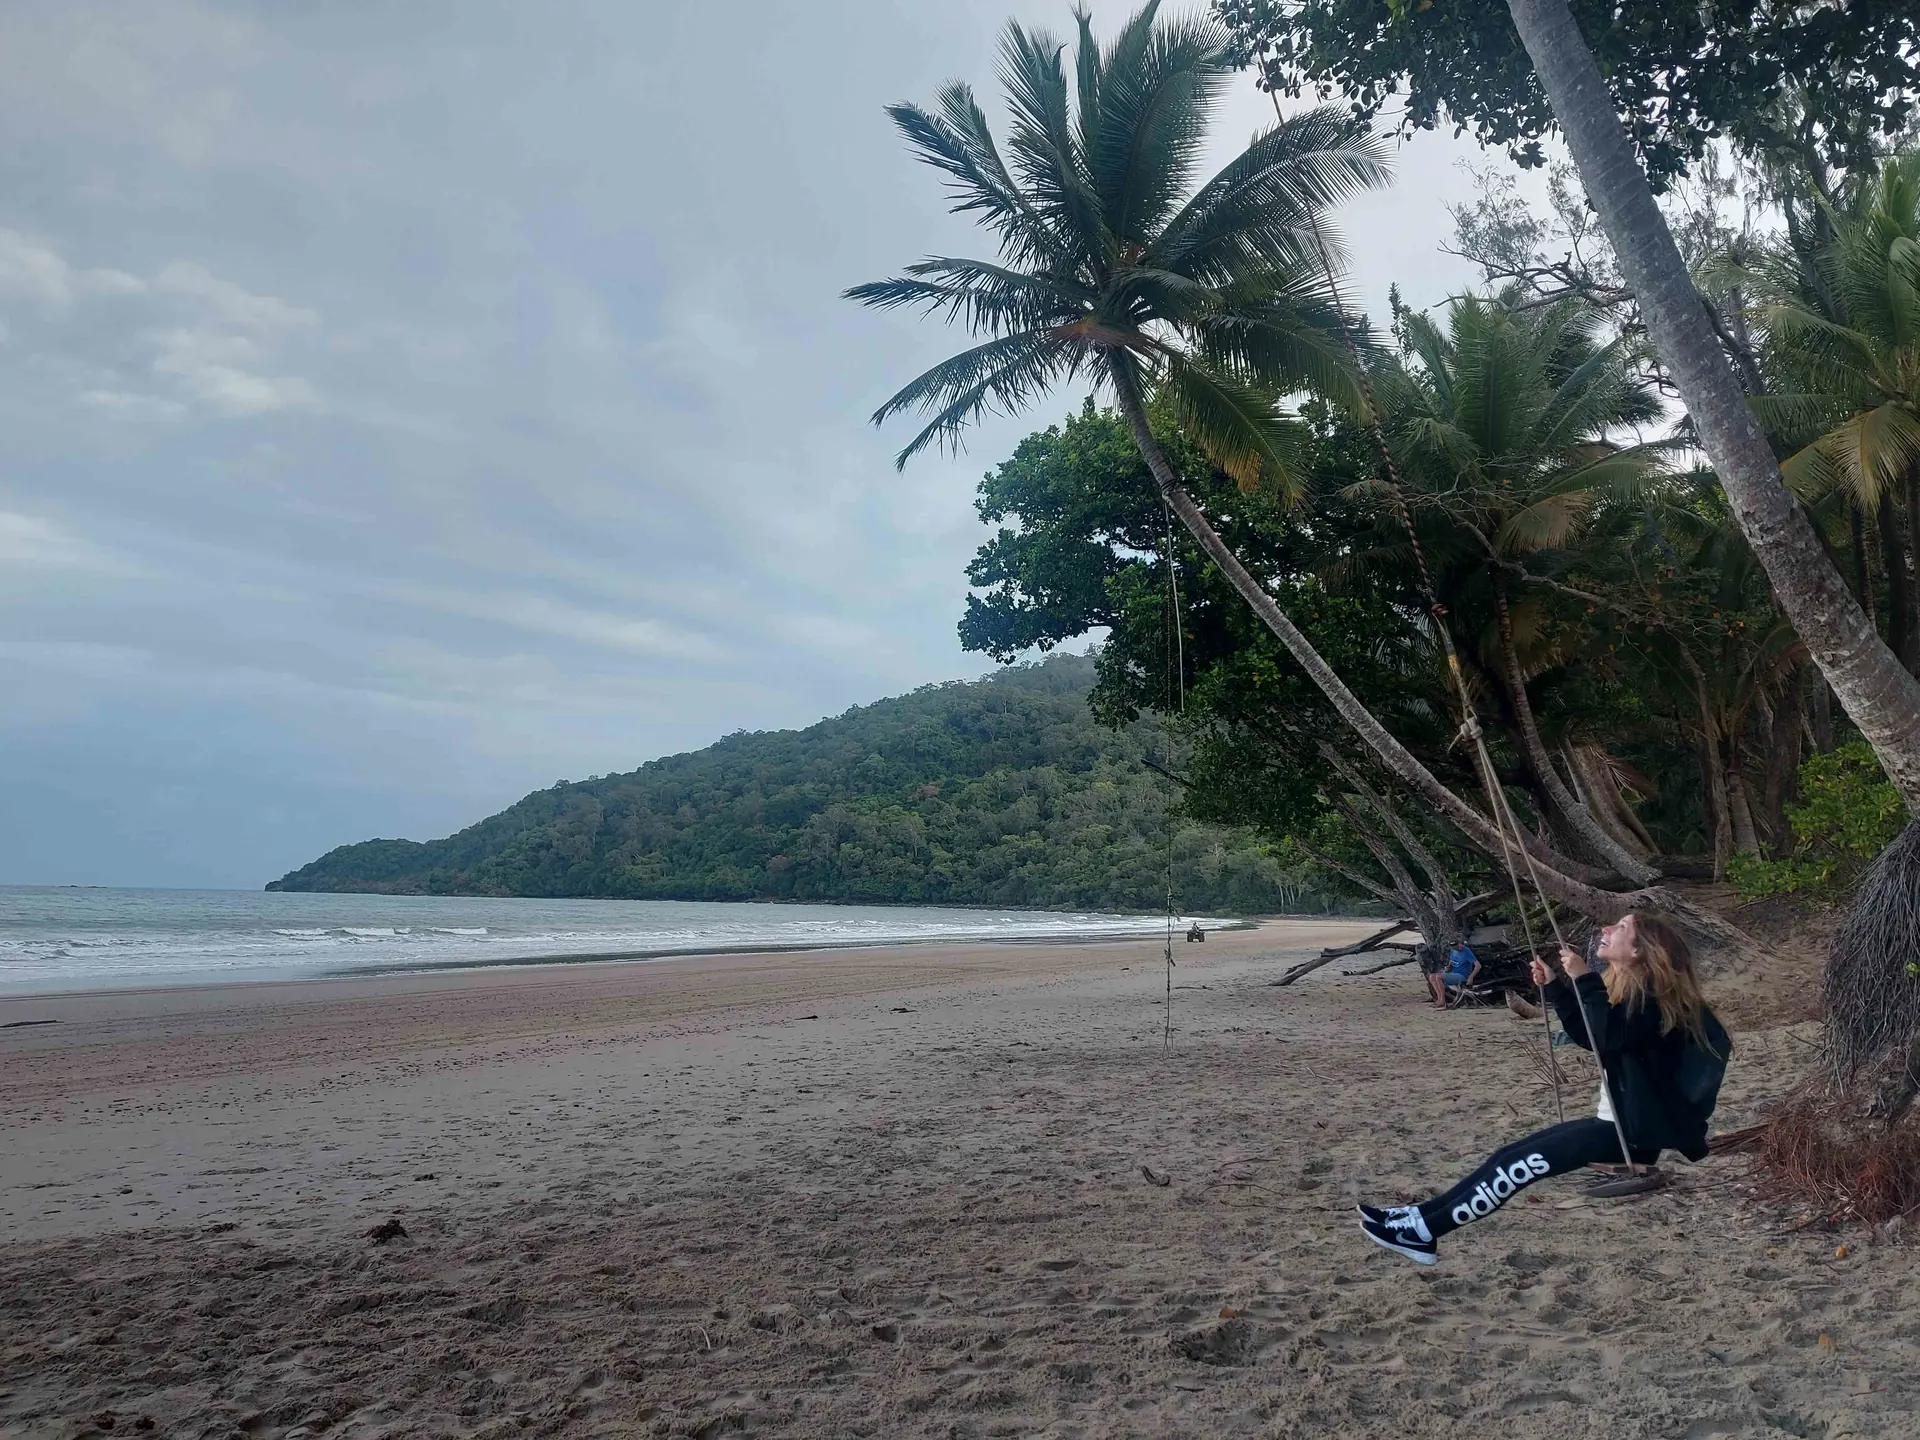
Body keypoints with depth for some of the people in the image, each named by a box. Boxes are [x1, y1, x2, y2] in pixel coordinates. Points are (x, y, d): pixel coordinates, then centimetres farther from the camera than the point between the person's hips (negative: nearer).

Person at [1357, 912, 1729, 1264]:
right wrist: (1555, 986, 15)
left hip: (1632, 1129, -10)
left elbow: (1609, 1036, -32)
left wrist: (1584, 980, -30)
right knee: (1508, 1156, 1)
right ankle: (1422, 1215, 0)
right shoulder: (1630, 989, 14)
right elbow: (1587, 1035, 23)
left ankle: (1425, 1231, -15)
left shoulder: (1650, 995, -16)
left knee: (1523, 1163, -17)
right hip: (1616, 1121, 10)